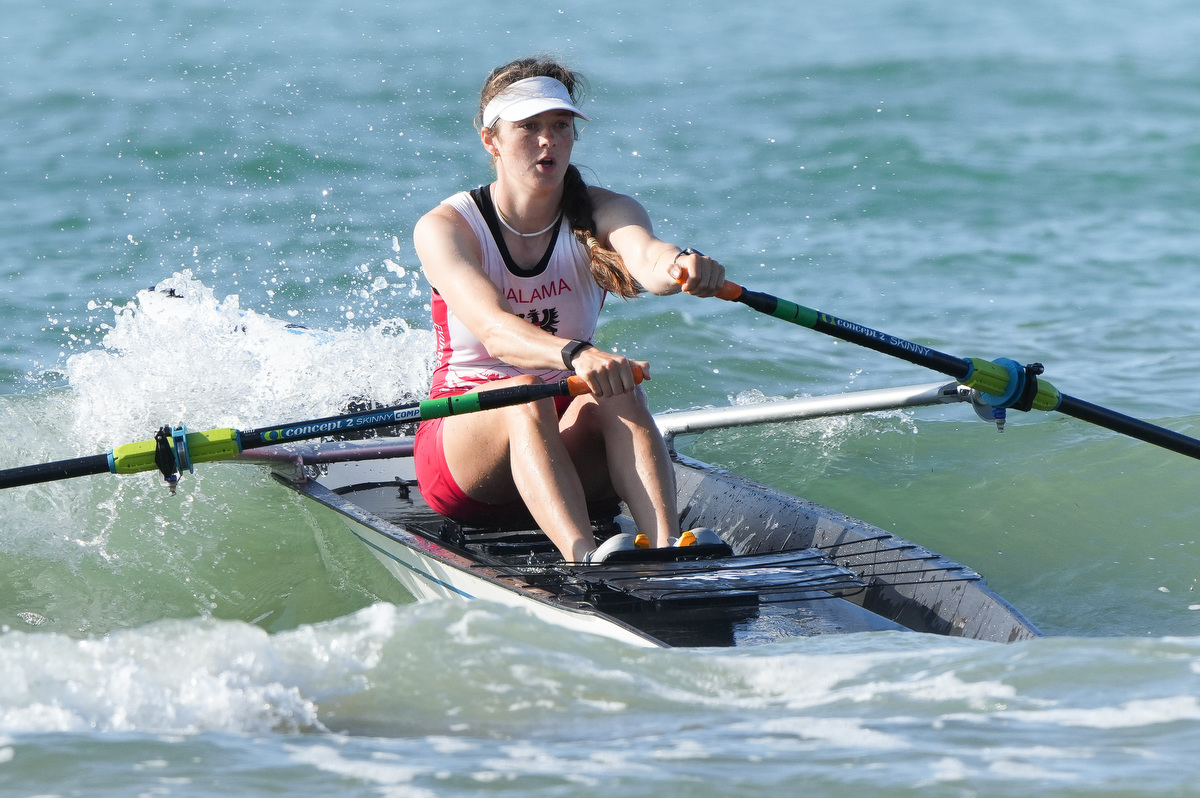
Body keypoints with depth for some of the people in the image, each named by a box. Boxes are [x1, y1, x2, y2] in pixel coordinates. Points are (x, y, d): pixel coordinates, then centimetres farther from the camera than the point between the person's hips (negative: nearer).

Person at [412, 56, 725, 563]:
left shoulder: (602, 213, -2)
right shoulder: (444, 229, -10)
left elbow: (646, 260, -28)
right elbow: (493, 329, -30)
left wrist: (680, 266, -53)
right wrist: (576, 355, -50)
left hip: (569, 436, 3)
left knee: (617, 392, -30)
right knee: (525, 396, -35)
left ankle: (666, 550, -52)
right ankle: (586, 561, -58)